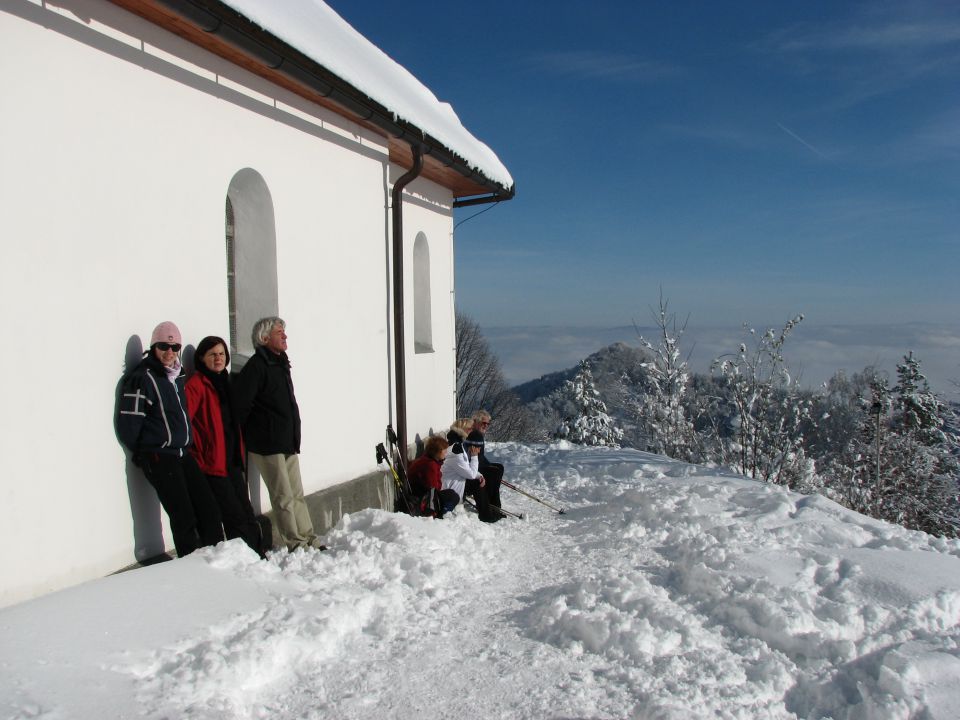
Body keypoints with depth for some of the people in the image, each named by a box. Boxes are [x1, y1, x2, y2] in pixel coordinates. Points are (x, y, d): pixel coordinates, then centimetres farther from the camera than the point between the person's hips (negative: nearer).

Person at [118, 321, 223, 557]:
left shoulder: (178, 375, 14)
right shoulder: (142, 378, -11)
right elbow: (128, 423, -14)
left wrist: (184, 445, 17)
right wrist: (144, 453, -2)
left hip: (182, 453, 8)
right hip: (158, 458, -7)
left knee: (209, 509, 7)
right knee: (184, 517, -6)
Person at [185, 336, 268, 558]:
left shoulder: (225, 382, 14)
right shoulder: (197, 385, -12)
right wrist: (199, 455, -17)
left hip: (232, 460, 7)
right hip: (212, 462, -7)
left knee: (246, 511, 11)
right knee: (236, 516, -4)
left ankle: (259, 556, 20)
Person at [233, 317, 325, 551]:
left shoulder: (280, 364, 16)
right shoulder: (256, 366, -13)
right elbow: (240, 404, -18)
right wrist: (243, 436, -9)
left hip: (288, 442, 9)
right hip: (268, 444, -9)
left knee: (297, 495, 12)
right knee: (284, 498, -3)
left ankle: (309, 540, 19)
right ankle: (296, 545, 4)